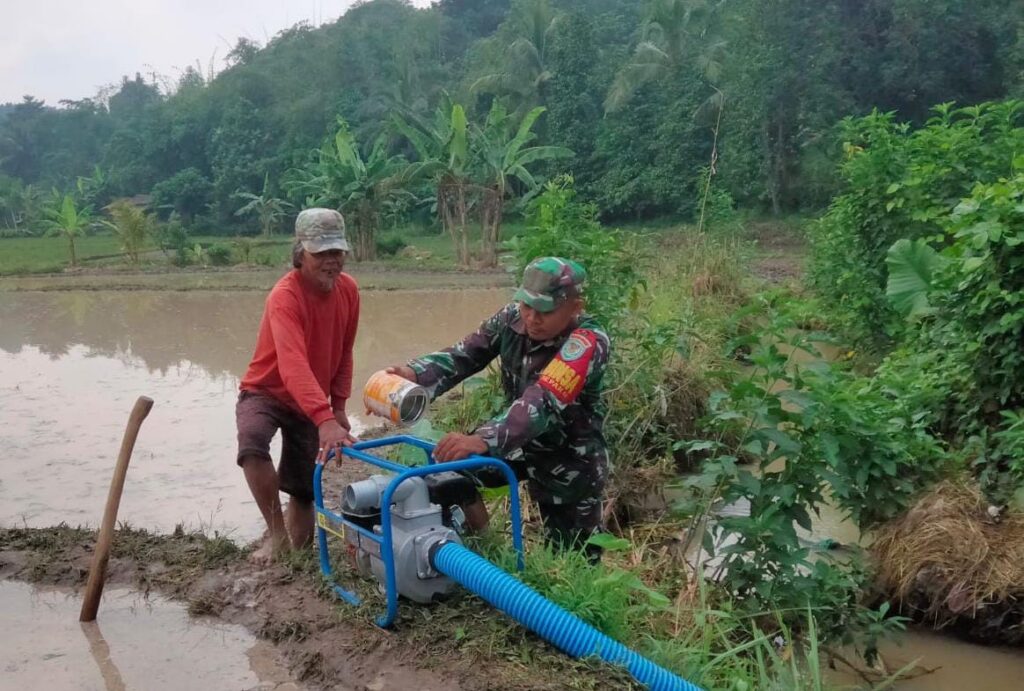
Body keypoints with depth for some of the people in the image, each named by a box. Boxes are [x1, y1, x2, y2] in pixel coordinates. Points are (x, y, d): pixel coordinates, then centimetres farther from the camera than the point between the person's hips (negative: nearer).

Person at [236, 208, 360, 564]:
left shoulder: (348, 289, -8)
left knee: (304, 490, 6)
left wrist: (338, 406, 5)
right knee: (252, 444, -36)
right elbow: (293, 365, -44)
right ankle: (277, 533, -18)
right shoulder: (285, 296, -29)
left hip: (310, 403, 5)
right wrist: (325, 421, -55)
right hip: (266, 392, -5)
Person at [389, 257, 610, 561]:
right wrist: (416, 374, -36)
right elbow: (464, 354, -15)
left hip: (570, 458, -5)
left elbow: (544, 402, -44)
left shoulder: (589, 342, -31)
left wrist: (483, 440, -57)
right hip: (520, 439, 5)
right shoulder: (512, 318, -12)